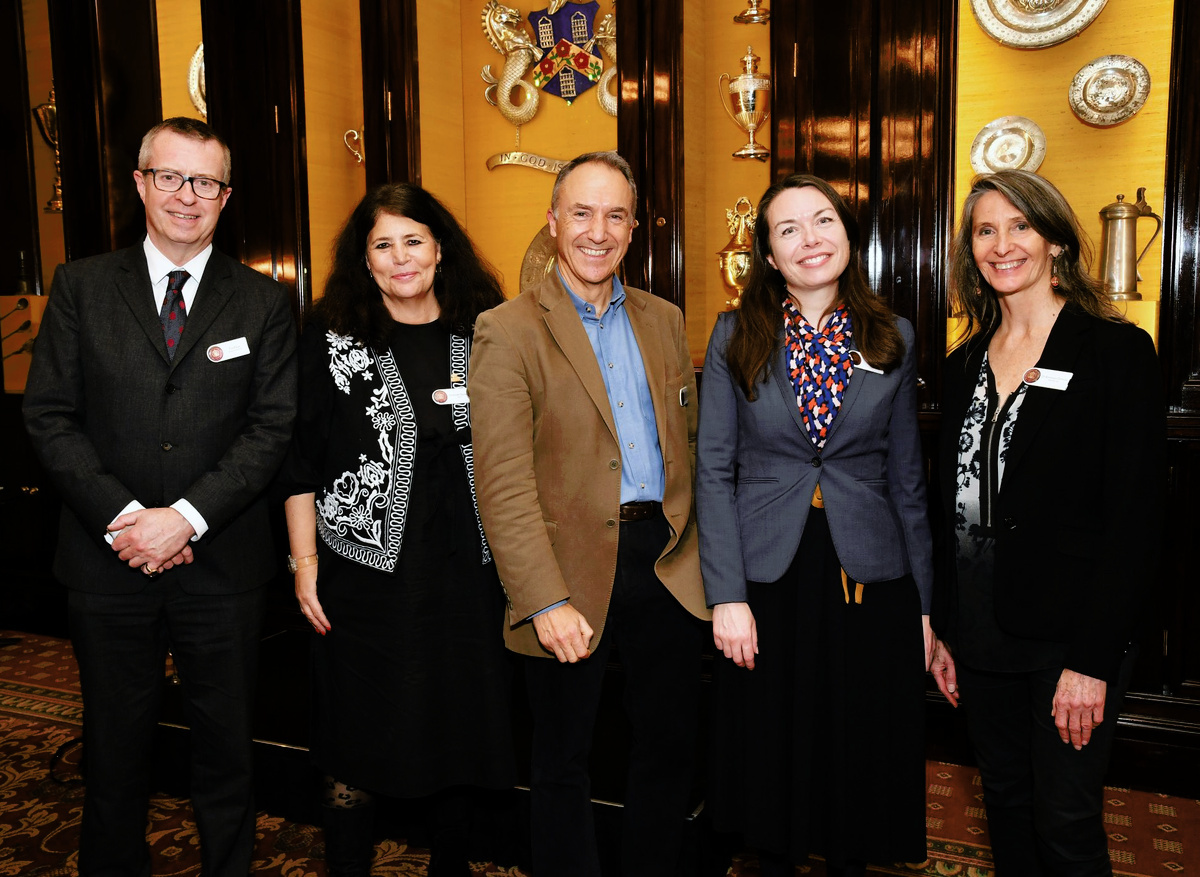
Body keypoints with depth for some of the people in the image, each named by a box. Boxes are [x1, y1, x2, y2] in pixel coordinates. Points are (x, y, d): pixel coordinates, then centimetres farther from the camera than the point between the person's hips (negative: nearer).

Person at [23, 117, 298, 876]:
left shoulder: (264, 301, 2)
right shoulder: (80, 286, 5)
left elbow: (272, 428, -5)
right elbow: (51, 417, 0)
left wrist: (185, 517, -14)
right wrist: (121, 516, -12)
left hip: (222, 563, -1)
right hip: (109, 559, 1)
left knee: (226, 748, 12)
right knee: (115, 748, 16)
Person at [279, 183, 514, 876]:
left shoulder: (484, 331, 4)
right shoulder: (333, 336, -1)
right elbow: (300, 461, -1)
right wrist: (305, 565, -4)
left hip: (467, 570, 3)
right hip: (367, 569, -2)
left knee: (461, 725, 13)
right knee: (361, 739, 7)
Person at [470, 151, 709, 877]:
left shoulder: (665, 320, 11)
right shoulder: (508, 331, -6)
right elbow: (504, 483, -13)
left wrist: (694, 541, 4)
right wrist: (546, 601, -20)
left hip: (668, 566, 5)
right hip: (573, 574, -4)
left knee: (671, 747, 17)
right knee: (563, 762, 13)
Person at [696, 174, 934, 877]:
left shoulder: (894, 339, 4)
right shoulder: (736, 338, 0)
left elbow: (907, 479, 6)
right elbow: (715, 471, -3)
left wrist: (924, 604, 5)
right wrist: (728, 595, -9)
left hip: (870, 581, 1)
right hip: (768, 580, -1)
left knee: (863, 759, 12)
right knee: (773, 756, 11)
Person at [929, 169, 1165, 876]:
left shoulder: (1118, 351, -8)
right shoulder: (966, 363, 9)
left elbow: (1136, 518, -12)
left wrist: (1092, 660, -16)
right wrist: (943, 631, 8)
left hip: (1069, 633, -5)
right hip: (980, 629, 5)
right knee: (1007, 805, 17)